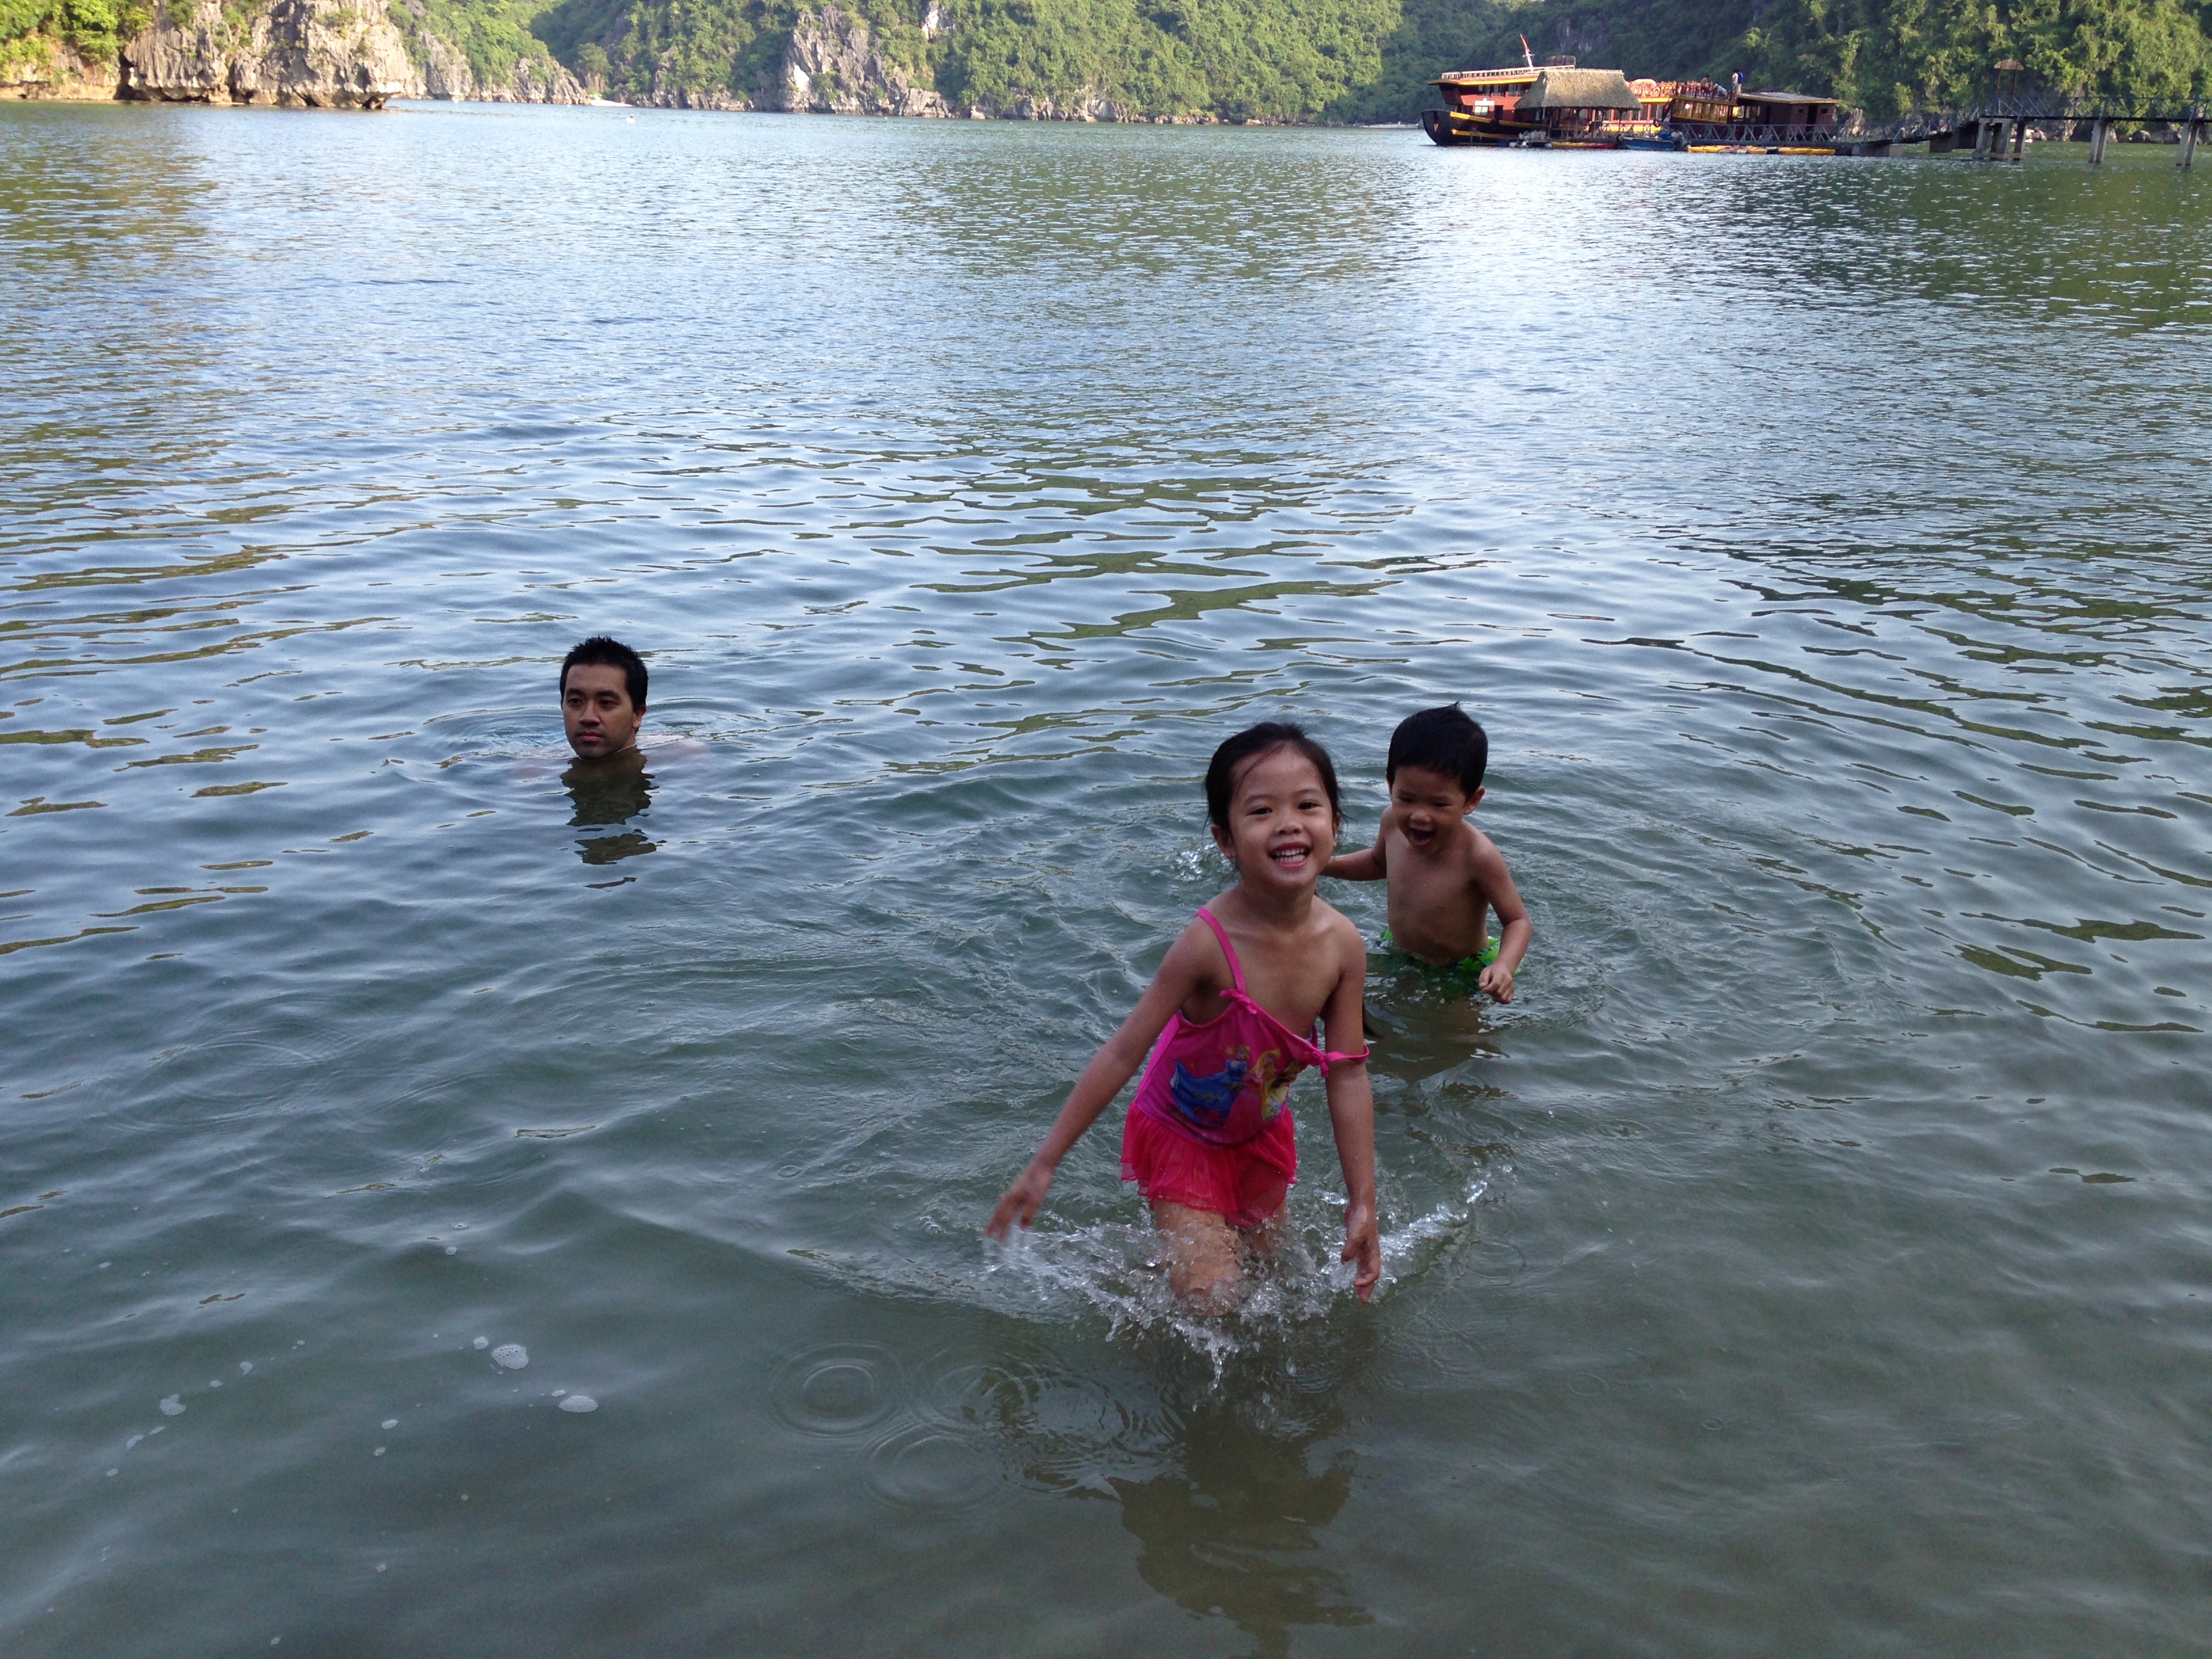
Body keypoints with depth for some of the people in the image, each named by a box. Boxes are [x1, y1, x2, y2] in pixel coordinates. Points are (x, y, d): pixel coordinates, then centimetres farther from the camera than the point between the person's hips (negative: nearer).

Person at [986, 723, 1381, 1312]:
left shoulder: (1342, 945, -20)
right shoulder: (1211, 942, -34)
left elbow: (1348, 1076, -12)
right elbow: (1123, 1053, -27)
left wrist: (1362, 1204, -9)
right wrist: (1044, 1164, -23)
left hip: (1263, 1132, 5)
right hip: (1181, 1131, -5)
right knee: (1210, 1295, -12)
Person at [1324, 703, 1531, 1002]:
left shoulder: (1477, 856, -36)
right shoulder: (1393, 821, -18)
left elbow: (1518, 921, -25)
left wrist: (1504, 966, -44)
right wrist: (1325, 864, -6)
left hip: (1462, 973, -5)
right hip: (1397, 954, 5)